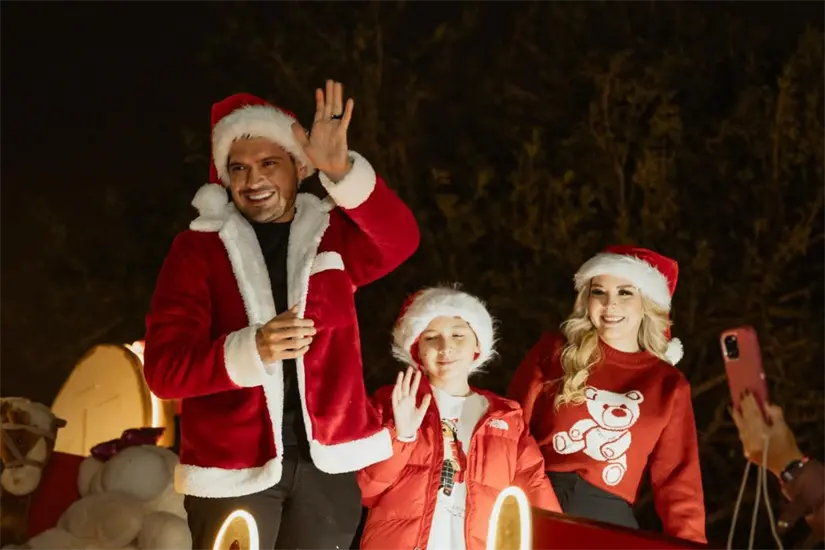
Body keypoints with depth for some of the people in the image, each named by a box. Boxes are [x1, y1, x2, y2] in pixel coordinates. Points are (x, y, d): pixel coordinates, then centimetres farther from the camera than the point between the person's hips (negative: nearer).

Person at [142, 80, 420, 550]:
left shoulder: (332, 234, 8)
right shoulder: (197, 249, 0)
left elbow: (400, 241, -14)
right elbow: (165, 368, -9)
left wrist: (342, 172, -31)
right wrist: (252, 350, -26)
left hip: (326, 461, 2)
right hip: (233, 467, -2)